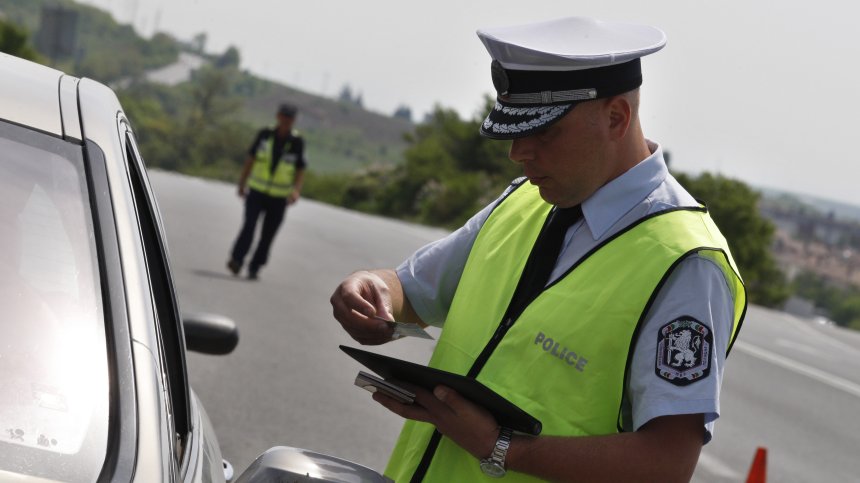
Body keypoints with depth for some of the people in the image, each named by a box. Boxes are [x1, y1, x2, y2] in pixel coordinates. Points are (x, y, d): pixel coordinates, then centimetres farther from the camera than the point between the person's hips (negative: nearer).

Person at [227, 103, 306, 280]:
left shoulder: (297, 142, -2)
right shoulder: (265, 134, 1)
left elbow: (300, 170, 1)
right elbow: (251, 158, 11)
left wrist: (296, 190, -15)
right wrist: (242, 183, 11)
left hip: (279, 197, 0)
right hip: (257, 191, 0)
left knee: (268, 235, 2)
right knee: (249, 225, -17)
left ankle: (254, 268, 11)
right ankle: (236, 260, -19)